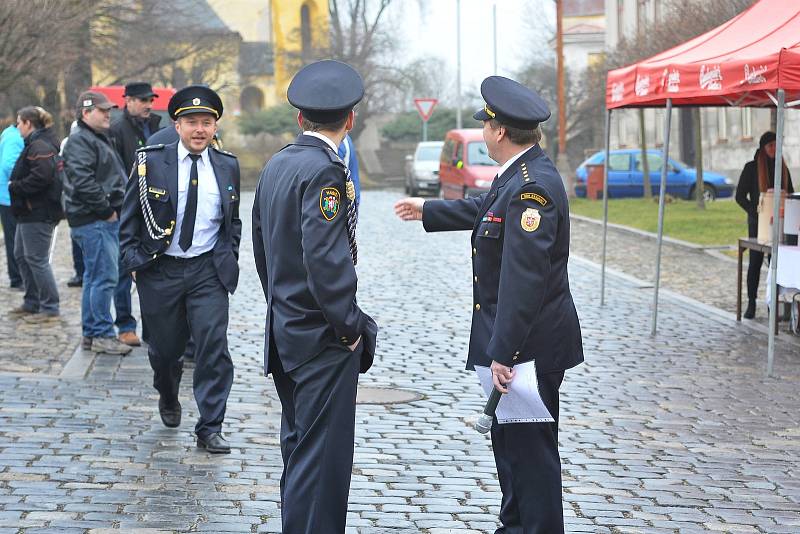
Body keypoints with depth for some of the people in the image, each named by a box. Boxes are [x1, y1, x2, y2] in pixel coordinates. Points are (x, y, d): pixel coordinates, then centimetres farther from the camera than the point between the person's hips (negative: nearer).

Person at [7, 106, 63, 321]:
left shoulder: (40, 147, -17)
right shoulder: (35, 144, 17)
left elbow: (41, 177, -27)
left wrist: (15, 186, -17)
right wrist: (16, 185, 5)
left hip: (38, 214, -11)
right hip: (29, 212, 11)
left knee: (36, 258, -6)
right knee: (21, 255, 17)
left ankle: (50, 307, -1)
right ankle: (32, 302, 25)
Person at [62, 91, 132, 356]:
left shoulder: (100, 139, 21)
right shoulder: (80, 141, -12)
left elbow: (114, 177, 31)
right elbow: (83, 182, -23)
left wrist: (114, 208, 18)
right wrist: (106, 209, -17)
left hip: (107, 219, 11)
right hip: (94, 221, -11)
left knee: (94, 277, 13)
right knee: (105, 276, -10)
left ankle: (91, 333, 19)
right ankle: (102, 334, -6)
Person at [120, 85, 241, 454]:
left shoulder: (227, 167, 4)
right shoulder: (151, 162, -4)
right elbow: (130, 217, 1)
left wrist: (229, 258, 7)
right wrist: (133, 261, -6)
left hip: (208, 271, 1)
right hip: (159, 271, -1)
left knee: (213, 347, -9)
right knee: (164, 347, 12)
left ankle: (210, 429, -2)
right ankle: (169, 399, 43)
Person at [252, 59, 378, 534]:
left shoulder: (276, 166, 9)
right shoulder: (325, 171, -18)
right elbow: (325, 258, -26)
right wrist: (350, 326, -16)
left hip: (286, 330, 9)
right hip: (323, 339, -9)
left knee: (299, 447, 19)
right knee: (323, 456, -5)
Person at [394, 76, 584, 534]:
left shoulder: (533, 186, -24)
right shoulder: (518, 175, 9)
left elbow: (523, 278, -28)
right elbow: (484, 209, 31)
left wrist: (504, 353, -28)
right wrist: (427, 211, 46)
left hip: (530, 343, -11)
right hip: (514, 340, 11)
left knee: (530, 447, -3)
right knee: (510, 438, 20)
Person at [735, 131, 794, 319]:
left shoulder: (782, 168, 10)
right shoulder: (751, 168, -2)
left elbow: (790, 194, 17)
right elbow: (740, 196, -3)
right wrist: (756, 213, -14)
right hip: (757, 223, -3)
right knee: (755, 262, -1)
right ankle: (751, 304, 6)